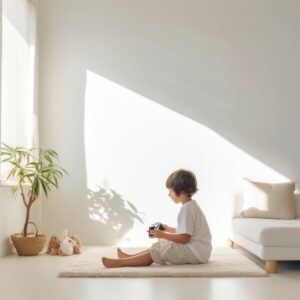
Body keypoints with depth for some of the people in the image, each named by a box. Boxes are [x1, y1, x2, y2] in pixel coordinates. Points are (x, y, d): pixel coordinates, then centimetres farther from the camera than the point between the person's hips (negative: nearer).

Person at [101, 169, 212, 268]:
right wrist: (169, 230, 18)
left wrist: (163, 235, -17)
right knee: (160, 245, 11)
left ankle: (120, 262, -17)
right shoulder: (191, 206, 14)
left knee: (158, 251, -15)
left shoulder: (187, 209, -18)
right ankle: (130, 257, 13)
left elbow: (184, 238, -22)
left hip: (195, 252, -10)